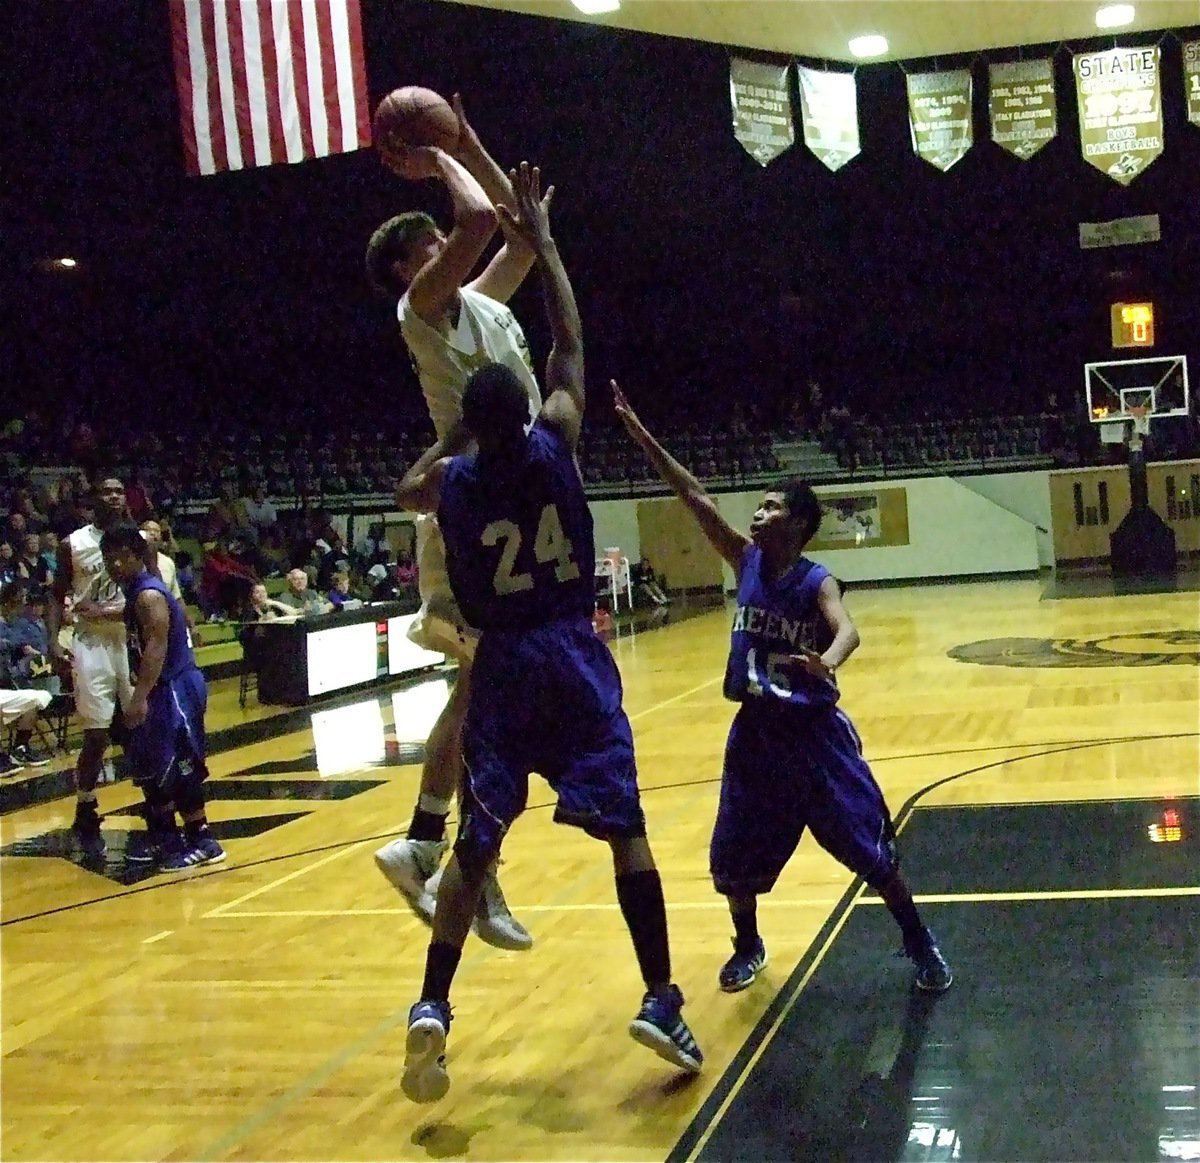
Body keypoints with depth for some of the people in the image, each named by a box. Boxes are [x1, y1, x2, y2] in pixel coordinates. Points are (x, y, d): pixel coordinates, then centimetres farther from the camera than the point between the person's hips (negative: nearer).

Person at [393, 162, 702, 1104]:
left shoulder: (451, 483, -1)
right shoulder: (553, 448, -6)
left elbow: (410, 488, 25)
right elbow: (571, 342, 5)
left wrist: (456, 436, 25)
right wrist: (541, 237, 10)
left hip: (502, 667, 2)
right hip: (574, 659, -2)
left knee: (477, 842, 8)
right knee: (626, 831, 4)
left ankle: (433, 1009, 0)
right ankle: (661, 1002, 5)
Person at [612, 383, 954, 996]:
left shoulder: (816, 581, -15)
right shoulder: (746, 562, -2)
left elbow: (847, 630, -35)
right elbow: (696, 497, -4)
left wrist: (826, 662, -59)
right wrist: (638, 431, -8)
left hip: (813, 729, -4)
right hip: (755, 732, 5)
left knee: (872, 850, 2)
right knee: (734, 858, 11)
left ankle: (921, 945, 20)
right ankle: (748, 945, 35)